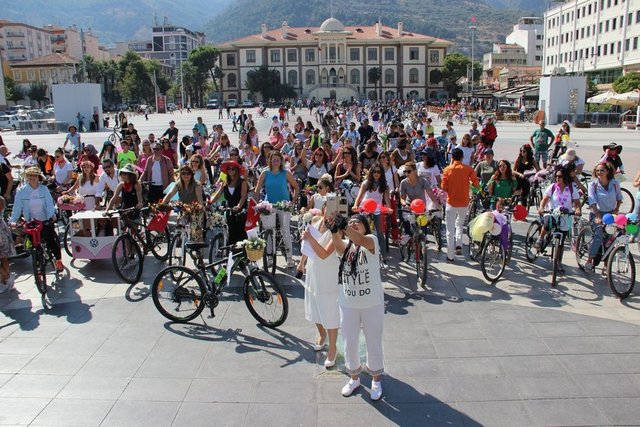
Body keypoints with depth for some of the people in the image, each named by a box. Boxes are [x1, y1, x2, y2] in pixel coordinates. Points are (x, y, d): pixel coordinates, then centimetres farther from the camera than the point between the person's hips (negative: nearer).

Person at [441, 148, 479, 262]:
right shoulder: (468, 169, -4)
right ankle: (458, 245, 8)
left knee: (450, 230, 5)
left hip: (451, 202, -1)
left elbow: (444, 187, -8)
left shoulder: (447, 170, -6)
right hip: (464, 203, 2)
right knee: (459, 225, 26)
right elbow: (476, 183, -8)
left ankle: (450, 256, 6)